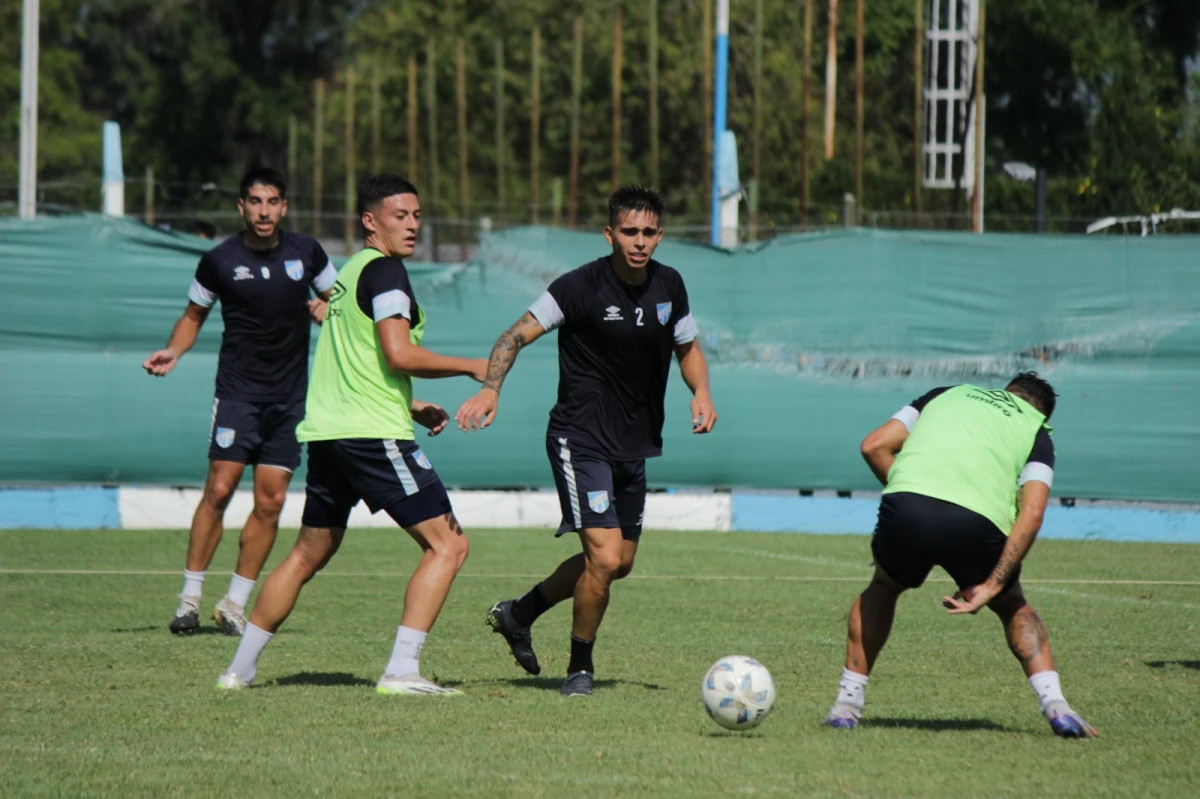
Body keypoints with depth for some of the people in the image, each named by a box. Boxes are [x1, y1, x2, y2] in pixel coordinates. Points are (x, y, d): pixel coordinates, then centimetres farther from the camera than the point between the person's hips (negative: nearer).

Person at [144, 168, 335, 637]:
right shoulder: (219, 261, -2)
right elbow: (194, 315, 10)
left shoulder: (307, 252, 3)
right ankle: (190, 598, -3)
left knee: (271, 501, -1)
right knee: (220, 489, -12)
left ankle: (235, 604, 8)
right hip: (237, 391, -2)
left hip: (290, 396, 2)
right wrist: (173, 351, -8)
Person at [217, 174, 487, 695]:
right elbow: (399, 354, -19)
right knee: (447, 544, -8)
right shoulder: (384, 271, -8)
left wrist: (412, 408, 23)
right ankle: (401, 670, -16)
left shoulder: (349, 272, 21)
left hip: (326, 432, 10)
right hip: (374, 435, -10)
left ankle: (241, 668, 22)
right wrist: (471, 368, -8)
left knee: (308, 554, 20)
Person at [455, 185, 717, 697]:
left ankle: (518, 614, 35)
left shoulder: (669, 286, 3)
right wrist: (490, 389, -30)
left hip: (633, 445, 7)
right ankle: (579, 668, 5)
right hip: (580, 440, -7)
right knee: (605, 557, -17)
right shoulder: (582, 286, -15)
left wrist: (701, 392, -3)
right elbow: (518, 335, -14)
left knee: (619, 563, 15)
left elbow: (688, 348, 18)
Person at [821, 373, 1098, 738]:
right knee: (1012, 607, 27)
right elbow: (1031, 513, 6)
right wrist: (991, 585, 5)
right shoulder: (1036, 433, 25)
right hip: (978, 522, -1)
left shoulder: (947, 394, 32)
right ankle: (1054, 704, 9)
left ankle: (847, 703, 27)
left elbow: (874, 445, 19)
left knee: (883, 589, 32)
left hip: (907, 506, 1)